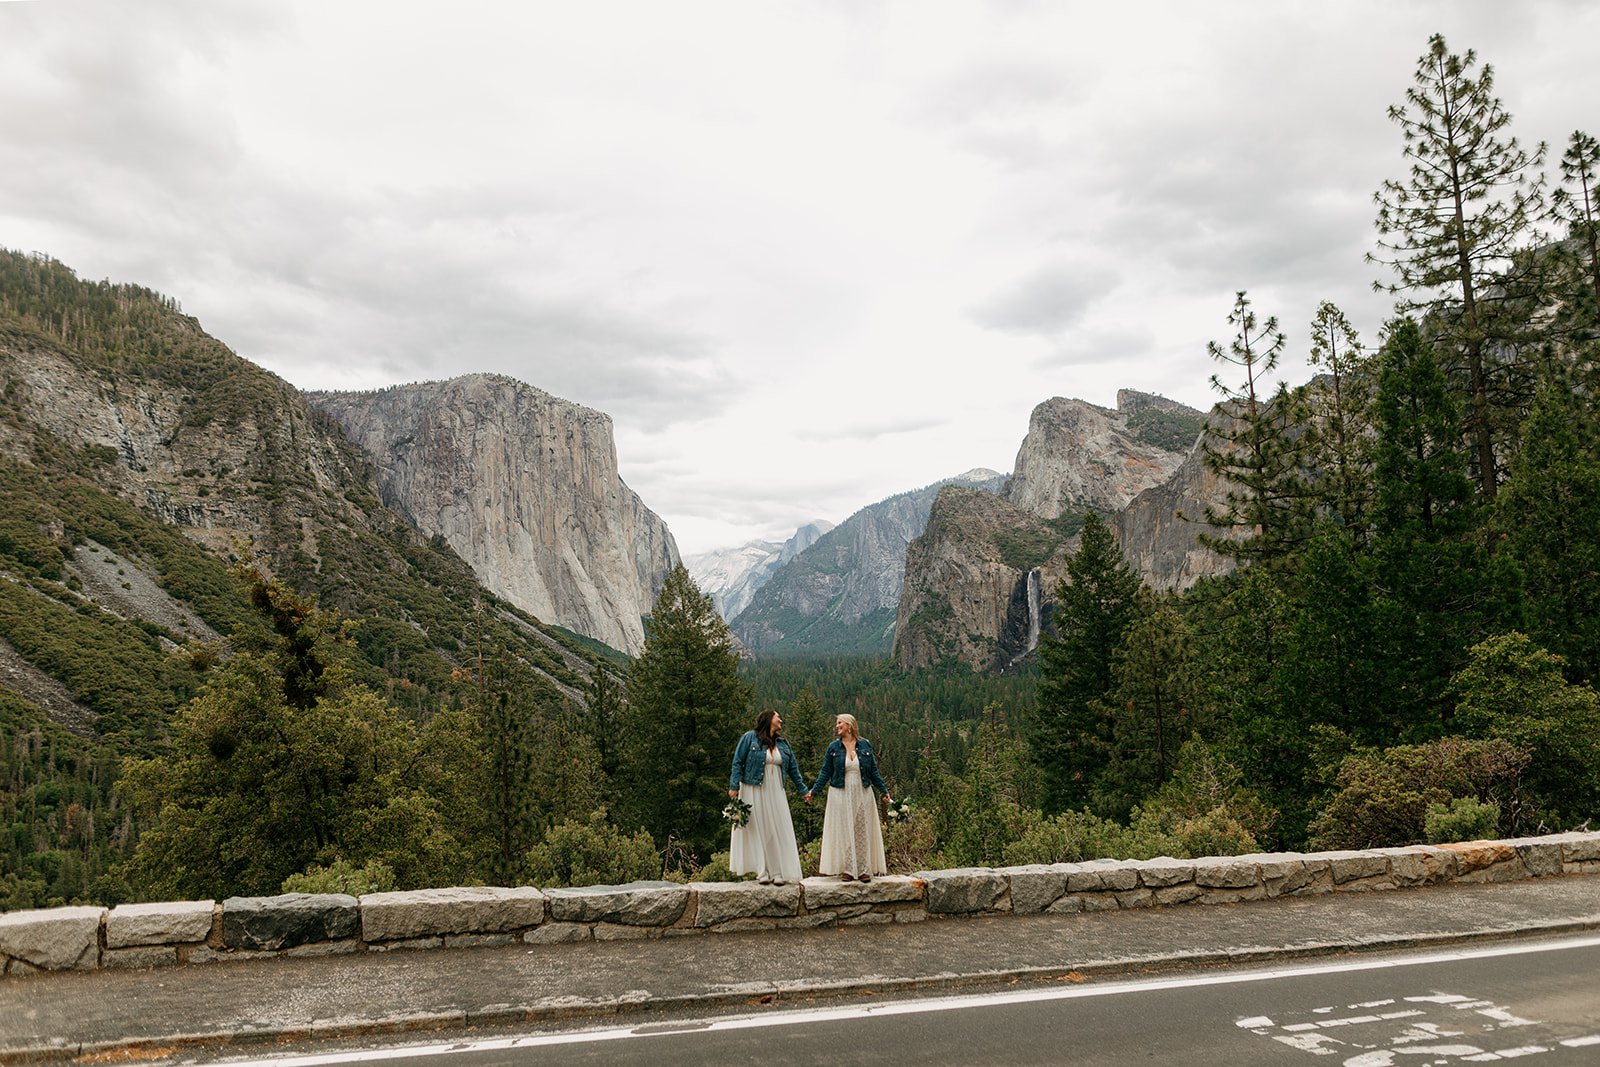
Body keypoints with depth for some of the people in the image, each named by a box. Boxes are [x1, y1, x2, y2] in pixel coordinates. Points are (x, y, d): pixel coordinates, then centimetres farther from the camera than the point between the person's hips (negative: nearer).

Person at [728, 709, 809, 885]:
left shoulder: (782, 743, 14)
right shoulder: (750, 737, -2)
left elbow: (793, 769, 17)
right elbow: (738, 762, -5)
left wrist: (803, 790, 16)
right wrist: (734, 786, -13)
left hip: (775, 793, 5)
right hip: (754, 791, -4)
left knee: (778, 830, 0)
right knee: (757, 830, -2)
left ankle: (778, 872, 3)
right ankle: (762, 872, 2)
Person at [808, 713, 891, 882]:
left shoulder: (865, 745, 2)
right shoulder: (834, 747, 2)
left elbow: (873, 771, 7)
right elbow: (825, 772, 3)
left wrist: (884, 791, 7)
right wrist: (813, 790, -5)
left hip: (862, 794, 1)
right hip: (841, 795, 0)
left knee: (862, 830, 3)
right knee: (844, 830, 0)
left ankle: (864, 869, 9)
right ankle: (847, 869, 6)